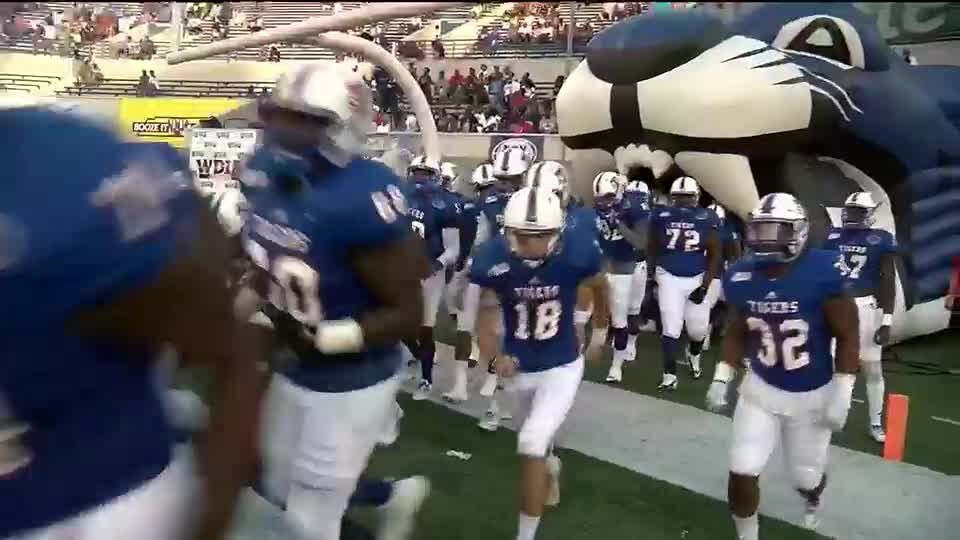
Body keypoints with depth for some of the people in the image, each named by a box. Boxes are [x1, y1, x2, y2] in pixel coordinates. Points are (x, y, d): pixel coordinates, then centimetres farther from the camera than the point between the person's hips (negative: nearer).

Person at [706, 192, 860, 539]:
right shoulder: (741, 277, -9)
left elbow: (847, 337, -12)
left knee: (805, 476, 16)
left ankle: (813, 500, 56)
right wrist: (720, 380, -1)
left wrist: (842, 396, -14)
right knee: (742, 473, -4)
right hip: (761, 389, 2)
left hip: (812, 394, -2)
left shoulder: (822, 273, -22)